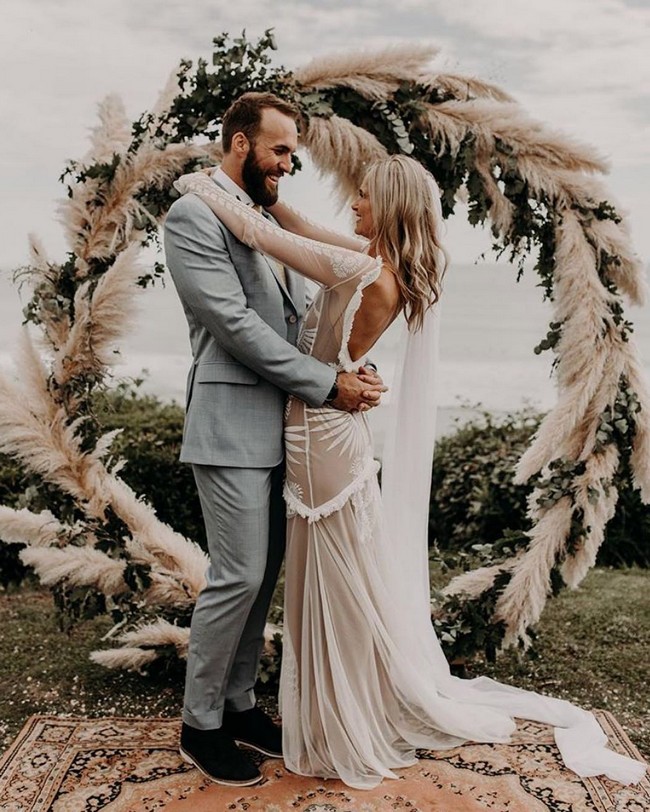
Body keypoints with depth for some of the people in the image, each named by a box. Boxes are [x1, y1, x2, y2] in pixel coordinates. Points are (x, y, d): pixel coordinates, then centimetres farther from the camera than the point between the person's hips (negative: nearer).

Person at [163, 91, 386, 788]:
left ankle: (238, 703, 29)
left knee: (264, 574, 13)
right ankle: (200, 726, 16)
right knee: (238, 577, -3)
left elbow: (293, 314, 17)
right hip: (232, 426, -8)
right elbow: (236, 325, -17)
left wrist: (343, 373, 0)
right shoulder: (193, 216, -9)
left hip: (280, 424, 8)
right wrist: (327, 384, -15)